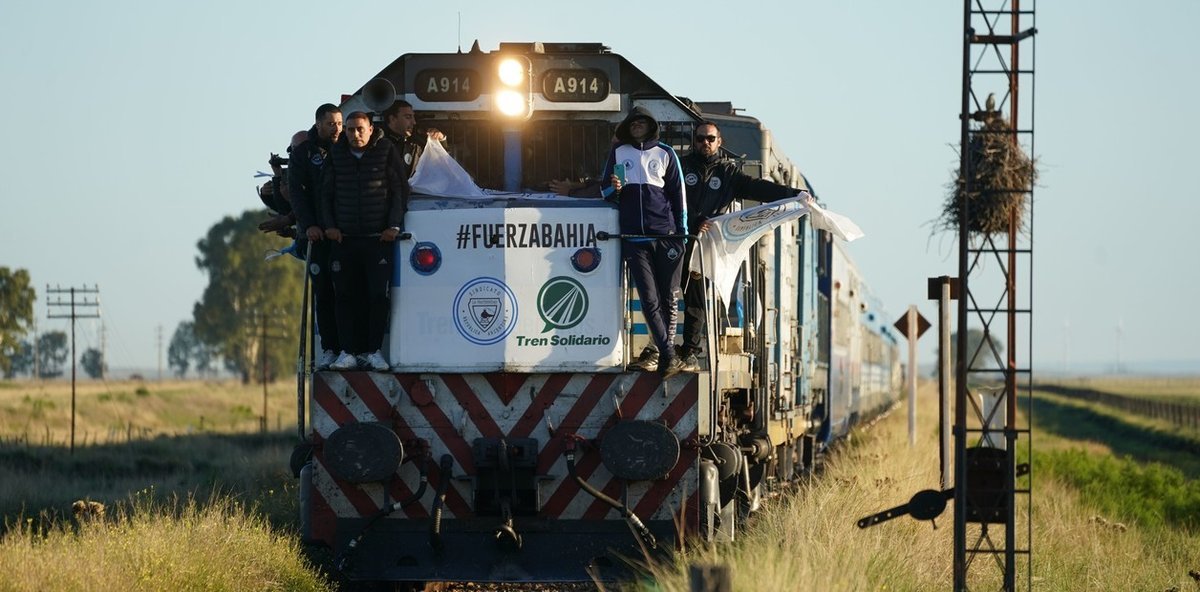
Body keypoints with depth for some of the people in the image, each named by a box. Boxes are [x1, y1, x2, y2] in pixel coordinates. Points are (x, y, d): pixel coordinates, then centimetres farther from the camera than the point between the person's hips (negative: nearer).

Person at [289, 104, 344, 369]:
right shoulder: (303, 153, 6)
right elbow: (296, 190, 0)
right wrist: (309, 225, -10)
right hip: (318, 232, -1)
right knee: (323, 291, -2)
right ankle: (329, 348, 0)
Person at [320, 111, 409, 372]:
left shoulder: (386, 151, 0)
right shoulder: (336, 155, 7)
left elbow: (400, 190, 1)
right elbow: (326, 193, 14)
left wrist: (395, 225, -6)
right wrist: (329, 224, 2)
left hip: (378, 238, -2)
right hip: (344, 238, 2)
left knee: (378, 295, -5)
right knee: (345, 296, 1)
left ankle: (374, 351, 4)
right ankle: (348, 352, 4)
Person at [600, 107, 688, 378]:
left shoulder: (665, 154, 10)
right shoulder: (618, 152, 13)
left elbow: (678, 194, 10)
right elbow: (604, 189, 18)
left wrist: (682, 233, 2)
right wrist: (614, 189, -7)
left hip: (665, 236, 0)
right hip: (634, 239, 0)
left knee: (667, 298, 1)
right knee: (649, 299, -10)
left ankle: (656, 351, 11)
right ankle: (668, 356, -13)